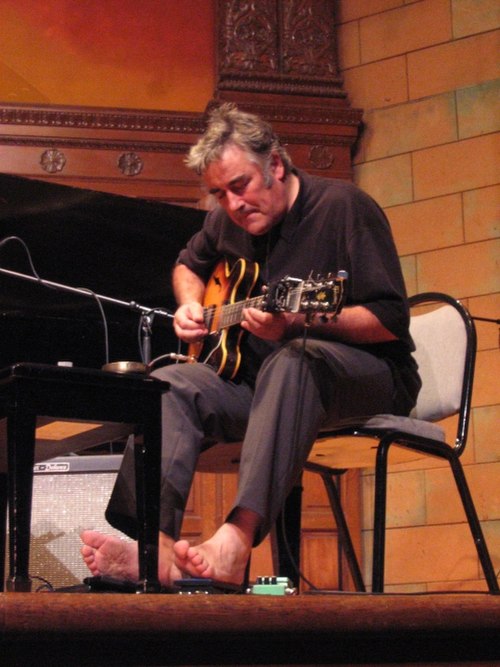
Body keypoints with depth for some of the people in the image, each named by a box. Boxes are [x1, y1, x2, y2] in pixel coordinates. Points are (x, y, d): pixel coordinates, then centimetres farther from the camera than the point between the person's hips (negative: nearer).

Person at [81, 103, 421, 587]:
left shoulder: (343, 206, -12)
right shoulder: (227, 220, 10)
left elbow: (391, 320, -18)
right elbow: (188, 265, 34)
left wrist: (299, 323, -30)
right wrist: (190, 307, 10)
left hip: (368, 375, -6)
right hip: (255, 376, 7)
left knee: (293, 361, -40)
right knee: (170, 385, -17)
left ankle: (239, 540, -54)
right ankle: (157, 546, -35)